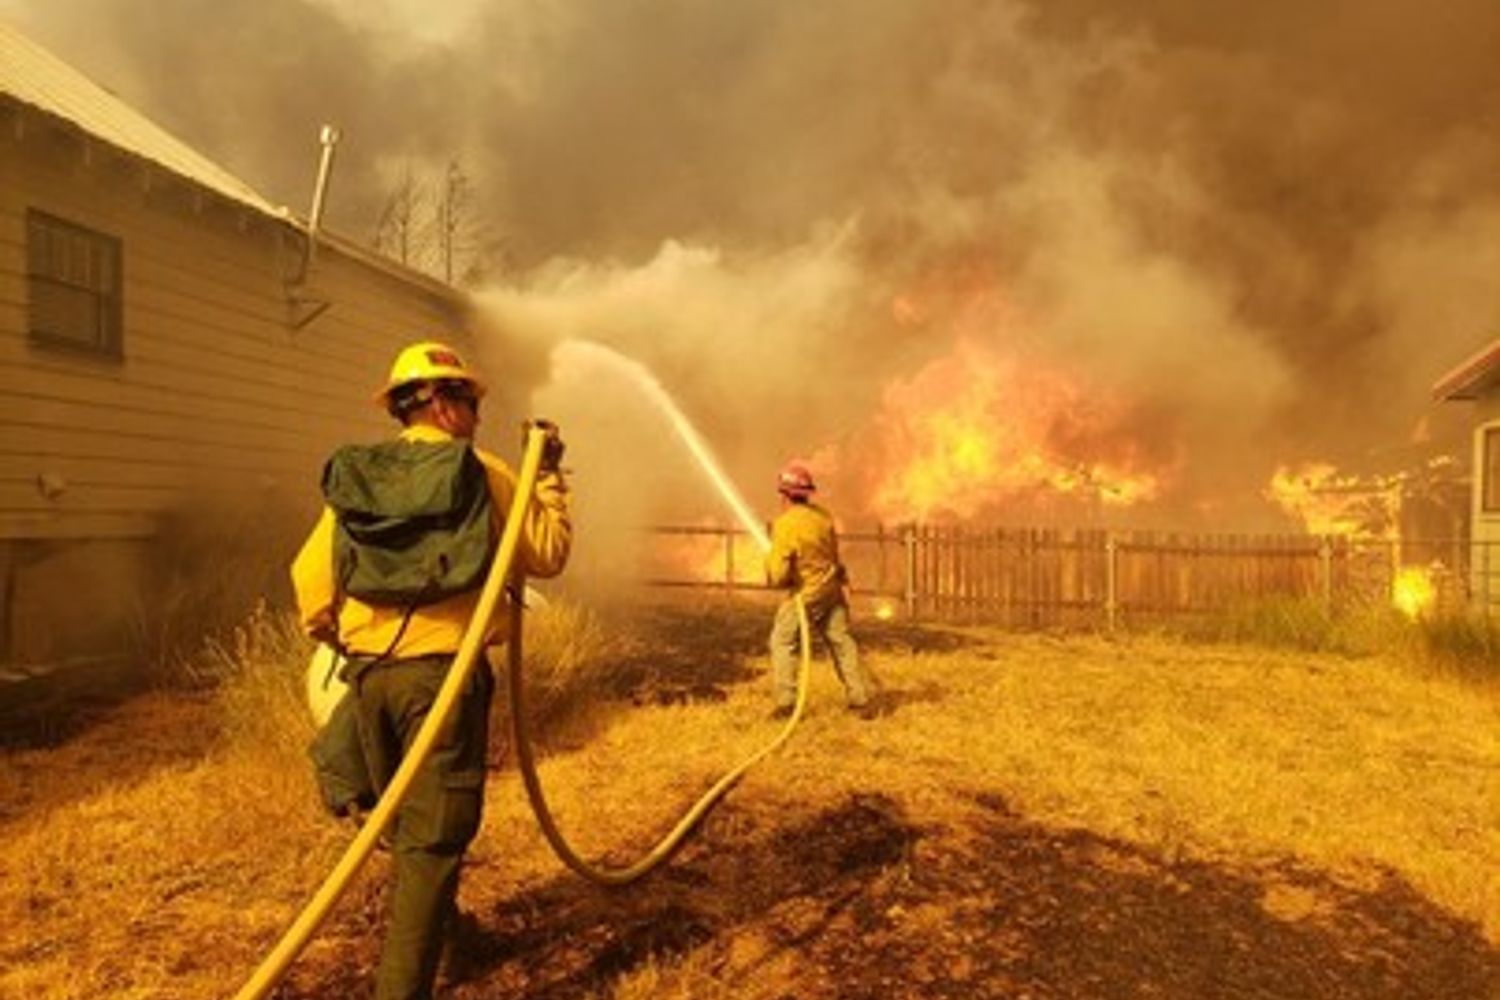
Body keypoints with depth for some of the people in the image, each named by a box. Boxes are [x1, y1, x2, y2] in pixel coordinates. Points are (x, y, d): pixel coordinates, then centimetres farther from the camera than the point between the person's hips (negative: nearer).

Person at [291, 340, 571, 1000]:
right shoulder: (480, 473, -6)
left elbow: (311, 571, 7)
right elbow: (548, 554, -1)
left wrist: (330, 639, 23)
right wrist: (549, 479, 11)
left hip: (368, 672, 6)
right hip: (441, 671, -6)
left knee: (406, 824, 23)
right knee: (433, 837, 0)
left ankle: (439, 934, 44)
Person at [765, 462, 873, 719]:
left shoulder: (785, 526, -21)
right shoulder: (823, 516, -2)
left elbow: (778, 575, -22)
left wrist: (770, 566, 0)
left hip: (803, 595, -5)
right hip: (831, 590, 5)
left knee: (783, 643, 10)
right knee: (841, 643, 11)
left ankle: (786, 702, 5)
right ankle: (859, 700, 13)